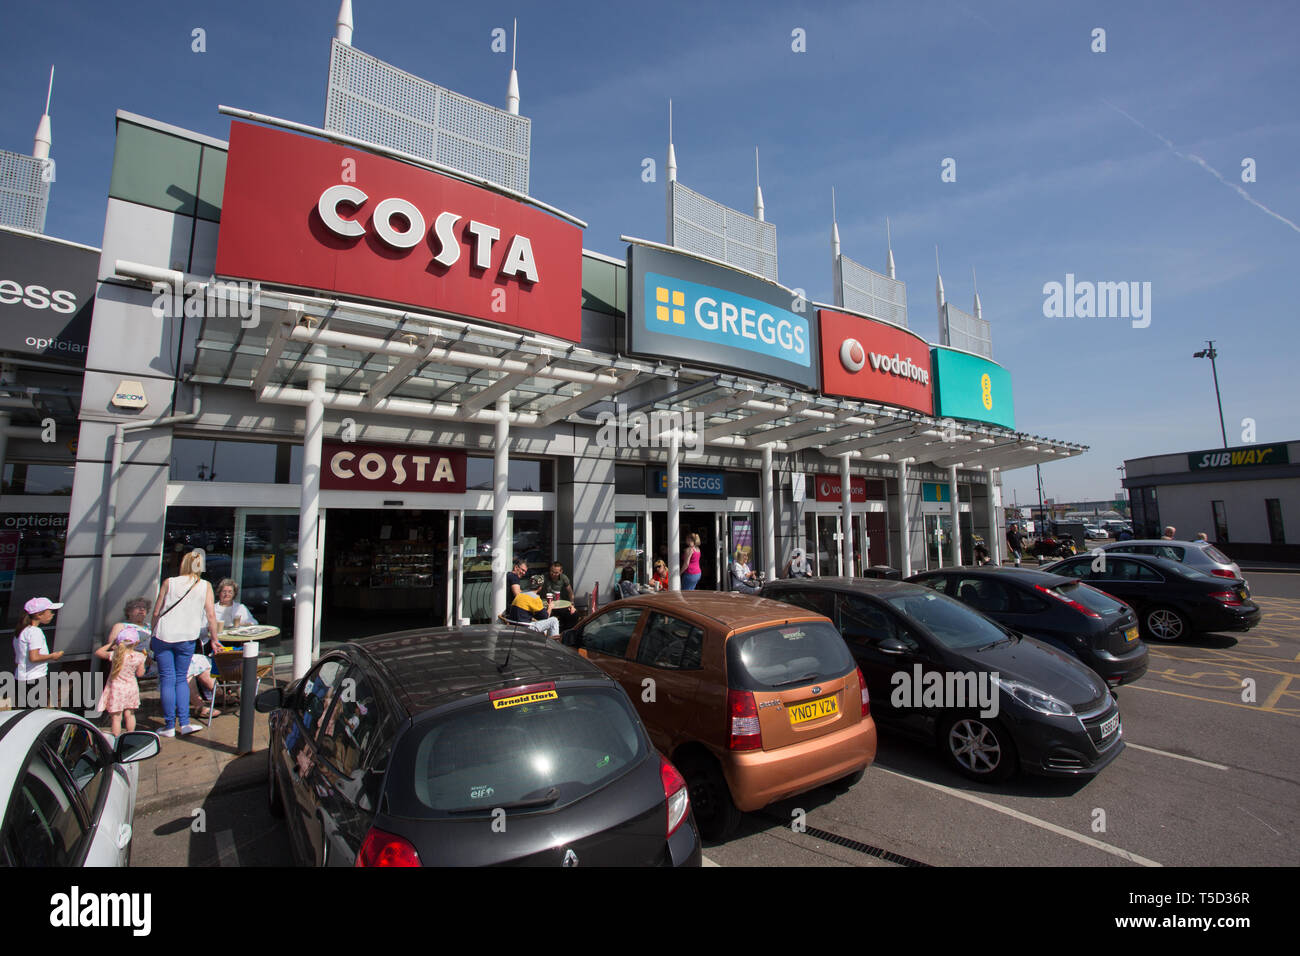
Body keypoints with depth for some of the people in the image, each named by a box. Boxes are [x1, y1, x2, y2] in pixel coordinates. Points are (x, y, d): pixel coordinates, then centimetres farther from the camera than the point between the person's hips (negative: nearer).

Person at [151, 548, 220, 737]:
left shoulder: (169, 582, 1)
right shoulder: (205, 586, 1)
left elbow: (156, 612, 4)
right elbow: (211, 616, -1)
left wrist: (153, 635, 16)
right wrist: (214, 639, 9)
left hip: (163, 636, 0)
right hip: (186, 638, 0)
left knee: (167, 679, 6)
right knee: (181, 679, 14)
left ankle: (169, 726, 11)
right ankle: (184, 723, 9)